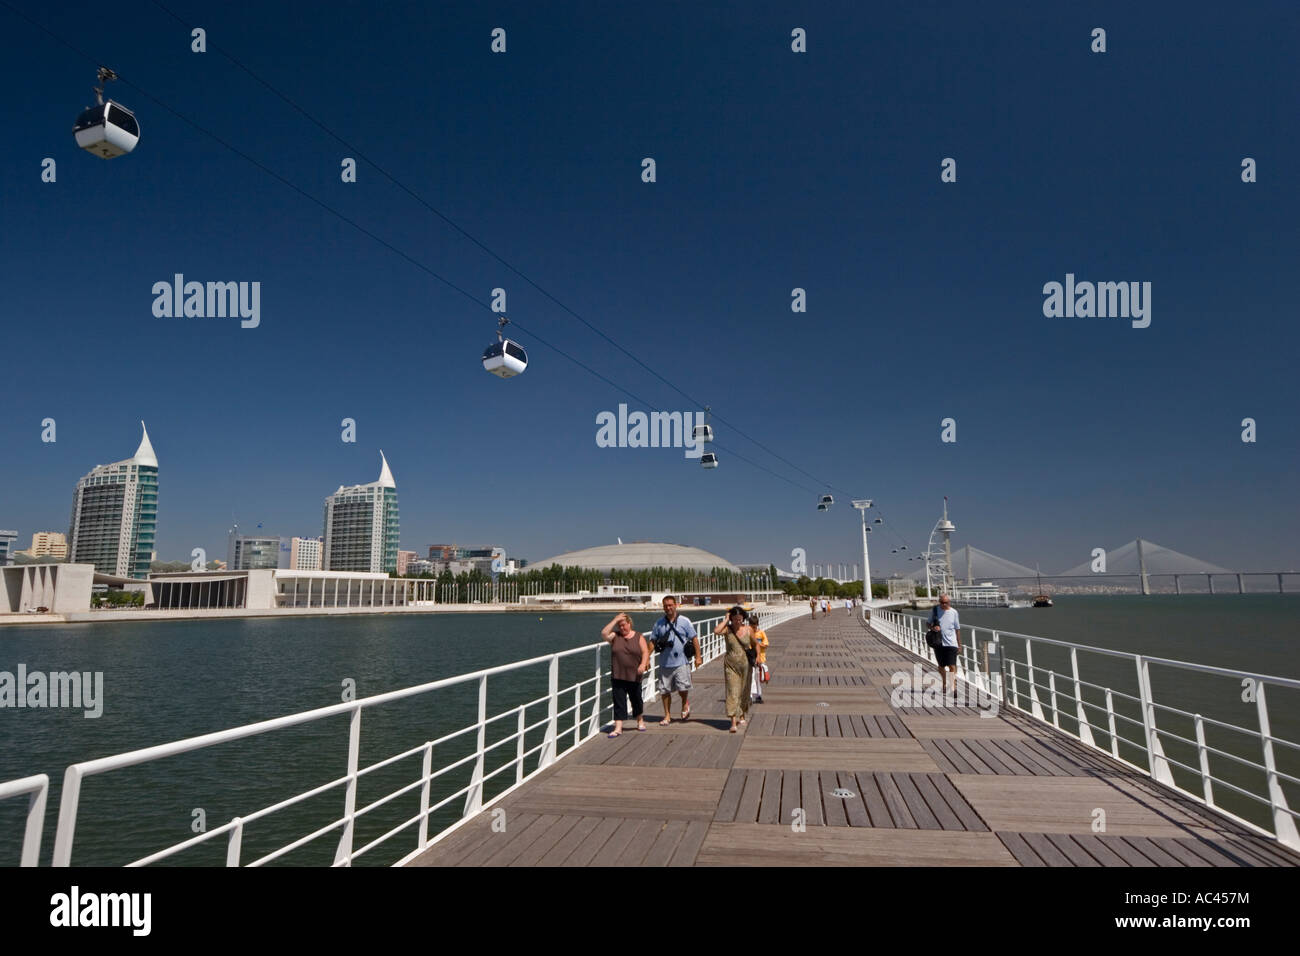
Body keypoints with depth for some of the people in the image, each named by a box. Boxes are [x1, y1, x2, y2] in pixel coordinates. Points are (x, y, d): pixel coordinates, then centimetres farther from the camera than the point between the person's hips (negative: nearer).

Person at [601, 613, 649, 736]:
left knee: (636, 699, 13)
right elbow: (604, 633, -14)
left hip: (634, 675, 0)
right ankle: (618, 728, -1)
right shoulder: (615, 636, 4)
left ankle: (640, 721, 35)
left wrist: (643, 664, -21)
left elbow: (645, 652, -4)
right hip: (618, 676, 0)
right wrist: (615, 620, -12)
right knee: (619, 701, -3)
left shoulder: (638, 637, 3)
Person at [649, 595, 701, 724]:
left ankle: (685, 704, 23)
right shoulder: (659, 623, 7)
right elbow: (653, 641, 10)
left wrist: (698, 656, -2)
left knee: (682, 688, -10)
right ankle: (667, 715, 21)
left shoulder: (684, 621, 2)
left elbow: (694, 639, 3)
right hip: (665, 663, 3)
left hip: (681, 662, -3)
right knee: (665, 690, 6)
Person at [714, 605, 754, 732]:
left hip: (745, 664, 2)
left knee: (744, 692, 15)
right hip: (731, 665, -2)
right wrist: (725, 620, -18)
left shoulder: (748, 630, -1)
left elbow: (755, 644, 12)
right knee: (733, 692, -11)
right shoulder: (727, 629, -6)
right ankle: (733, 722, -14)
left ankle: (742, 715, 37)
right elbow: (716, 631, -28)